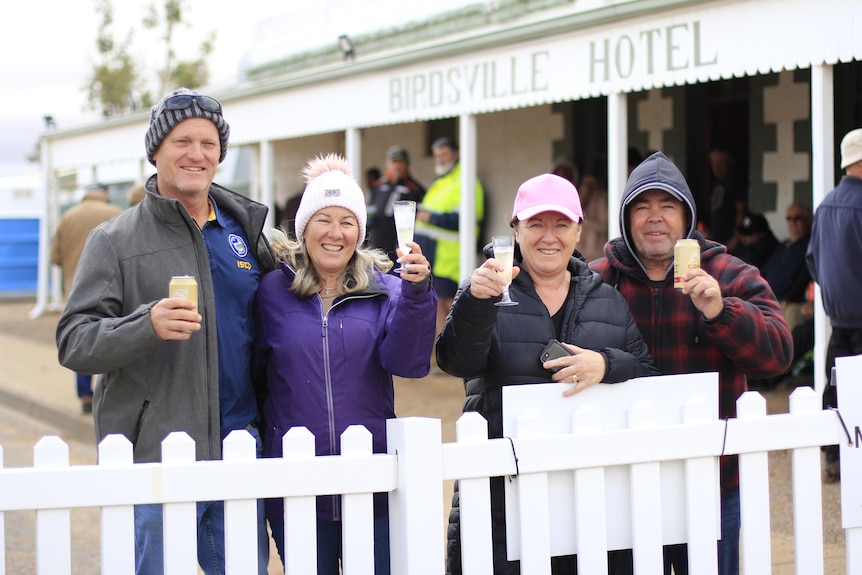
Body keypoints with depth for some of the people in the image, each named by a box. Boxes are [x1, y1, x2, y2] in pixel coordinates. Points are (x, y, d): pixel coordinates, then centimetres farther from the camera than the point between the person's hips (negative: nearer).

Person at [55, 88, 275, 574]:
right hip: (153, 459, -4)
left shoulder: (245, 228, 11)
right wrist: (147, 325, -26)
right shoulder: (117, 240, -1)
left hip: (238, 449, 4)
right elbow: (74, 343, -8)